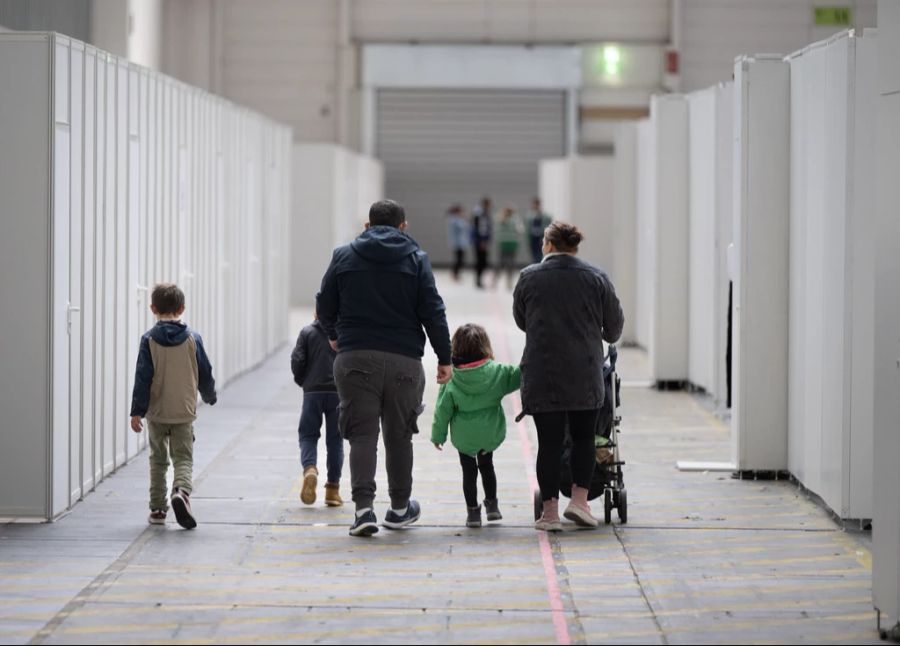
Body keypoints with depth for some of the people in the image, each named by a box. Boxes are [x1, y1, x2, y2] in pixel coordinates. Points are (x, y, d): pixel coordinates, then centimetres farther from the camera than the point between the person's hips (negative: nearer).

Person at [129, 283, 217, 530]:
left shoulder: (149, 340, -6)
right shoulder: (192, 338, -2)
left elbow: (143, 377, -9)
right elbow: (205, 373, 5)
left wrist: (137, 411, -7)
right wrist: (209, 396, 24)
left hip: (156, 412, 0)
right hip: (184, 412, 0)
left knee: (158, 460, 14)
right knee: (183, 458, 2)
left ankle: (157, 509, 17)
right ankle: (181, 491, -27)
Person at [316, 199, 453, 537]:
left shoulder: (344, 256, 6)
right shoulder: (416, 259, 3)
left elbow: (324, 306, 11)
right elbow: (433, 312, -1)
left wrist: (334, 335, 31)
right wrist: (444, 359, 5)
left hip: (355, 357, 0)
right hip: (404, 359, 0)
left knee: (361, 433, 0)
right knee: (399, 435, 12)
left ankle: (364, 506, -15)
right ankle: (399, 508, 23)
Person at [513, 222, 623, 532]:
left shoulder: (529, 277, 0)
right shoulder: (596, 277, 2)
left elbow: (520, 320, 14)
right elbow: (614, 324, 8)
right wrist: (607, 338, 32)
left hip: (541, 375, -1)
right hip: (585, 374, 1)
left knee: (549, 442, 2)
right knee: (584, 437, 15)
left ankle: (550, 511, 2)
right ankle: (579, 500, 3)